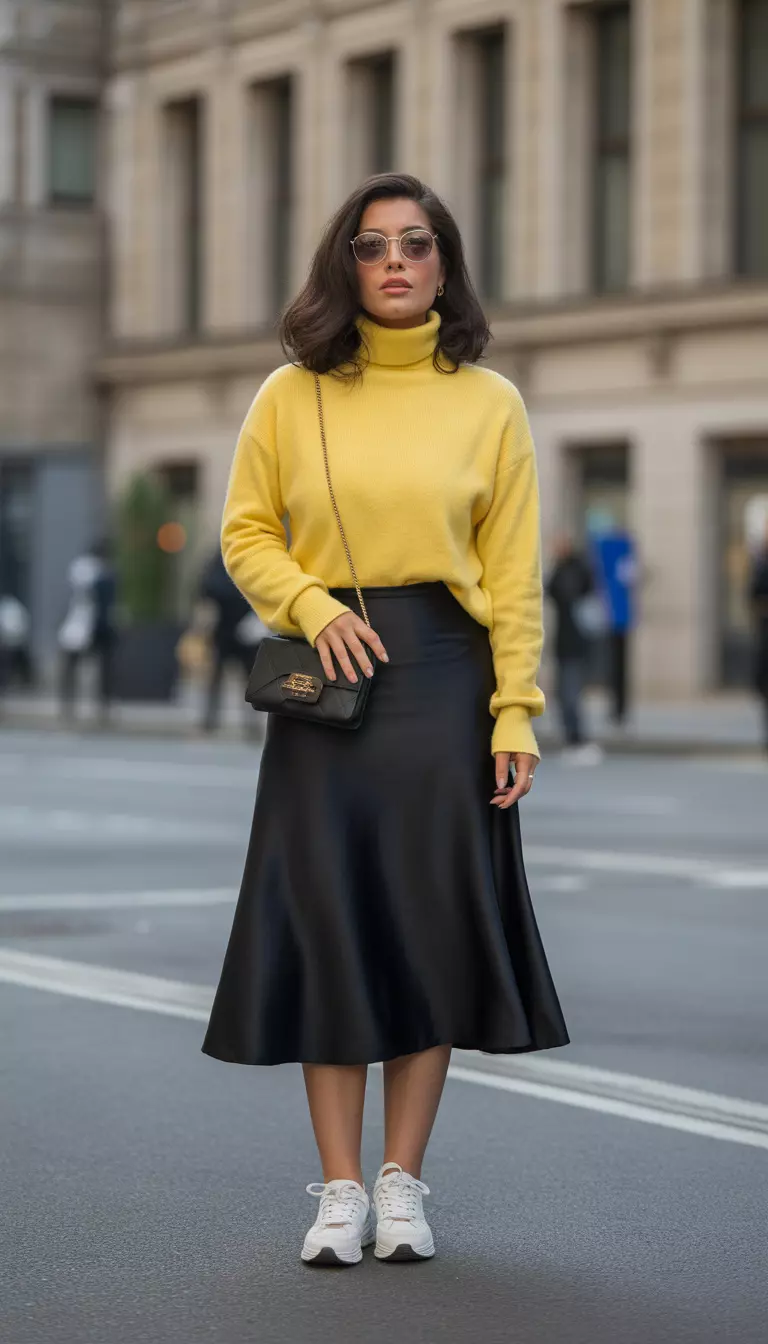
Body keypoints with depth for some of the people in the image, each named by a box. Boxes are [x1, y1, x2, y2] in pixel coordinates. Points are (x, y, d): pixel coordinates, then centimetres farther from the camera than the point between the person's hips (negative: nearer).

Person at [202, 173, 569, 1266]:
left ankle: (403, 1183, 13)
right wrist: (312, 605, -10)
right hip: (326, 679, 0)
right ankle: (341, 1188, 9)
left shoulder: (489, 402, 4)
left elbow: (514, 572, 1)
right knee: (325, 920, 0)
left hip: (445, 676, 0)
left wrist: (516, 712, -6)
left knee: (434, 924, 2)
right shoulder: (292, 395, 5)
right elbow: (247, 533, 9)